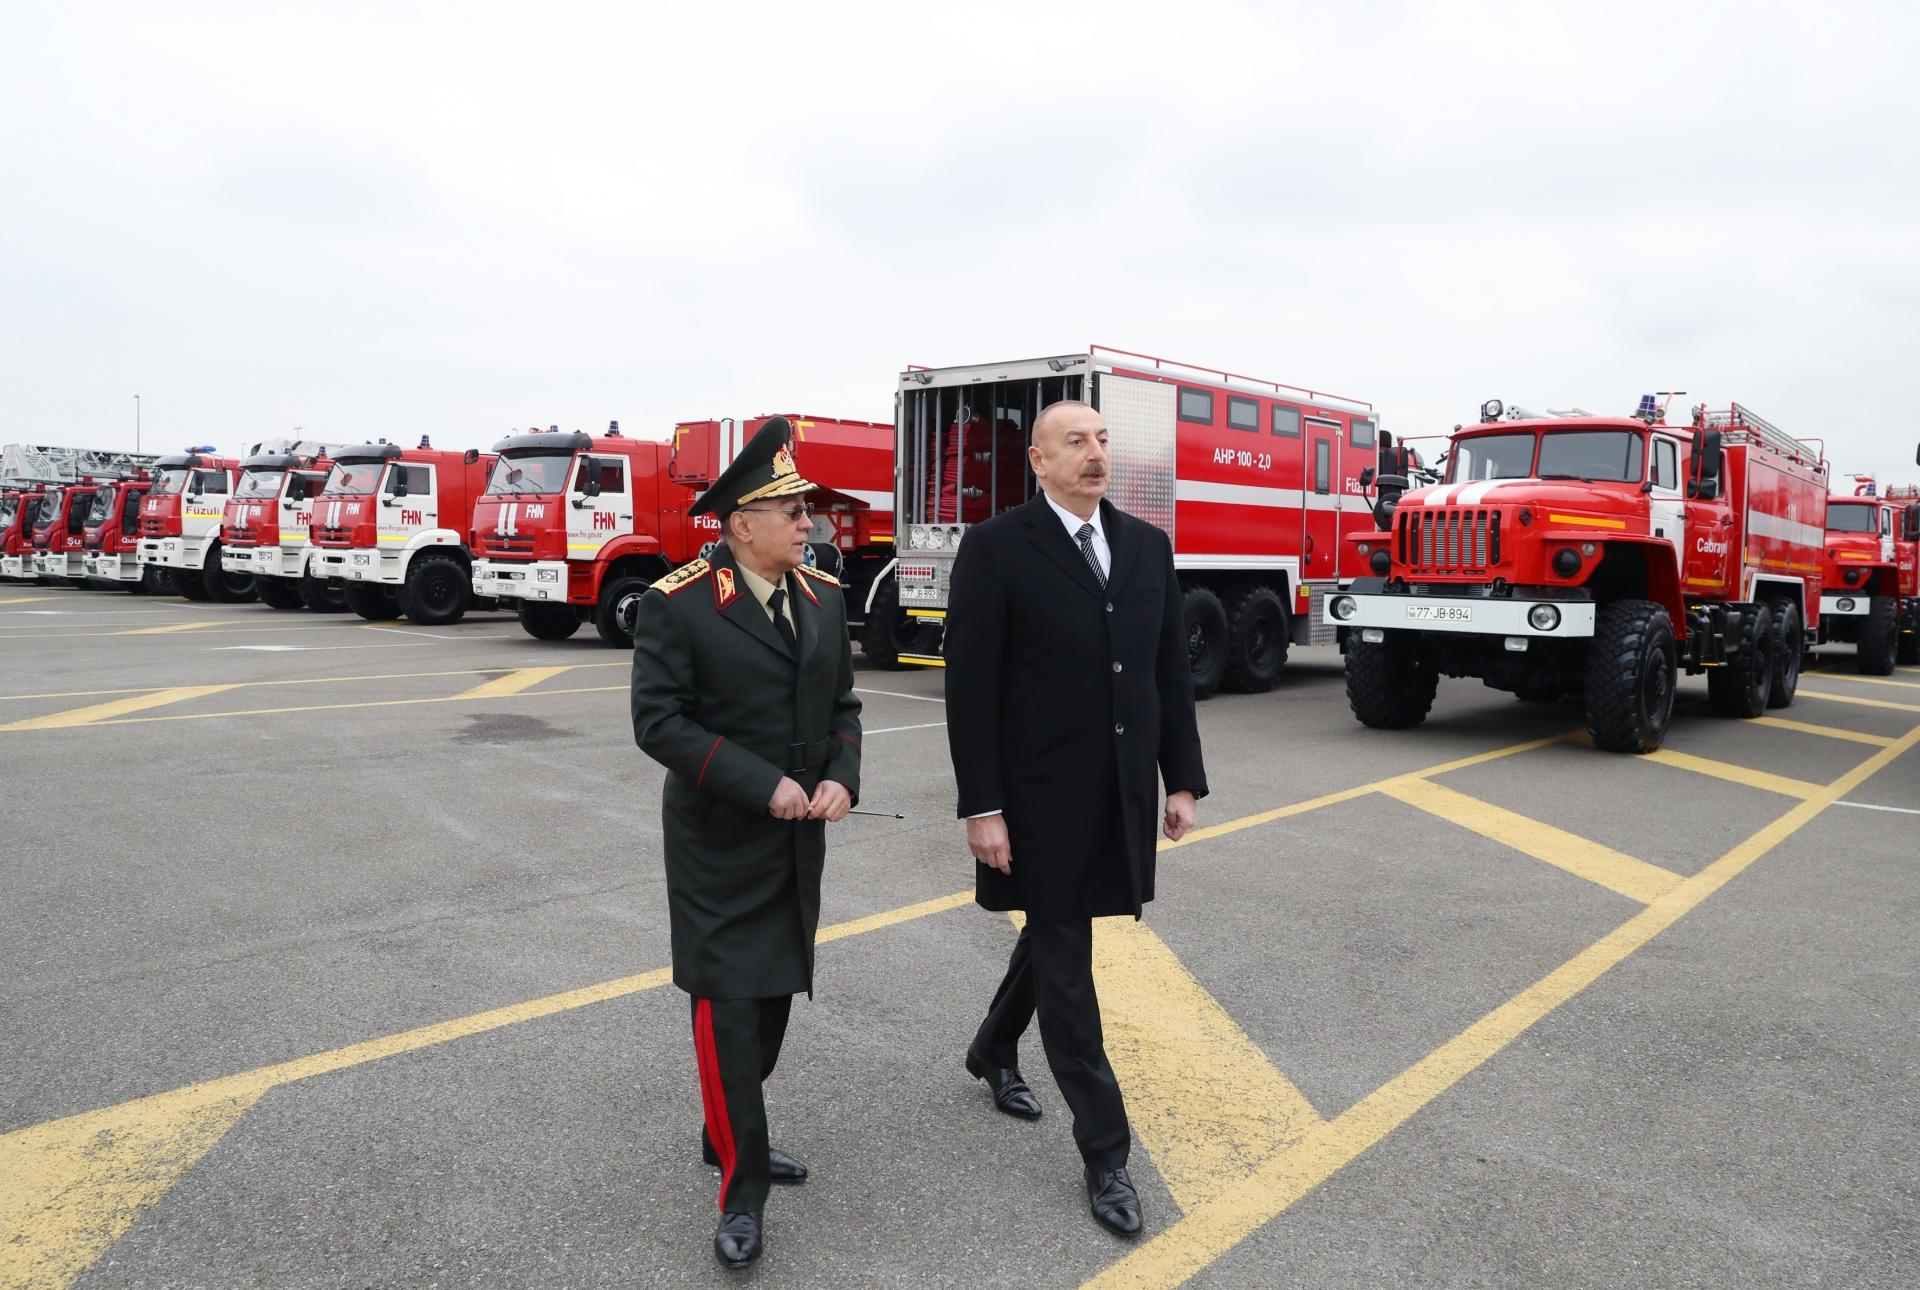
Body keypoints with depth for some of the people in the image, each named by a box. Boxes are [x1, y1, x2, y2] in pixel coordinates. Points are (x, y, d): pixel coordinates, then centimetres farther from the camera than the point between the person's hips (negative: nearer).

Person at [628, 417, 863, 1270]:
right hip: (719, 846, -6)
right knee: (727, 1007, -2)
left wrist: (842, 778, -7)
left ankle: (729, 1133, 37)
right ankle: (741, 1190, 10)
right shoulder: (676, 605, -14)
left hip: (799, 844, 6)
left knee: (776, 996, 16)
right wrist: (762, 785, -22)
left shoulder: (825, 598, 5)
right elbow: (659, 722, -17)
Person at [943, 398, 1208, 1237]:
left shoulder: (1147, 545, 6)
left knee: (1054, 934, 21)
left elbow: (1170, 670, 10)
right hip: (1040, 797, -5)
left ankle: (994, 1052, 47)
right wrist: (982, 807, -15)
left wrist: (1183, 778, 6)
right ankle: (1105, 1152, 14)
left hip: (1121, 794, 6)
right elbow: (971, 688, -12)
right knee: (1066, 964, 3)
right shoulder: (996, 548, -10)